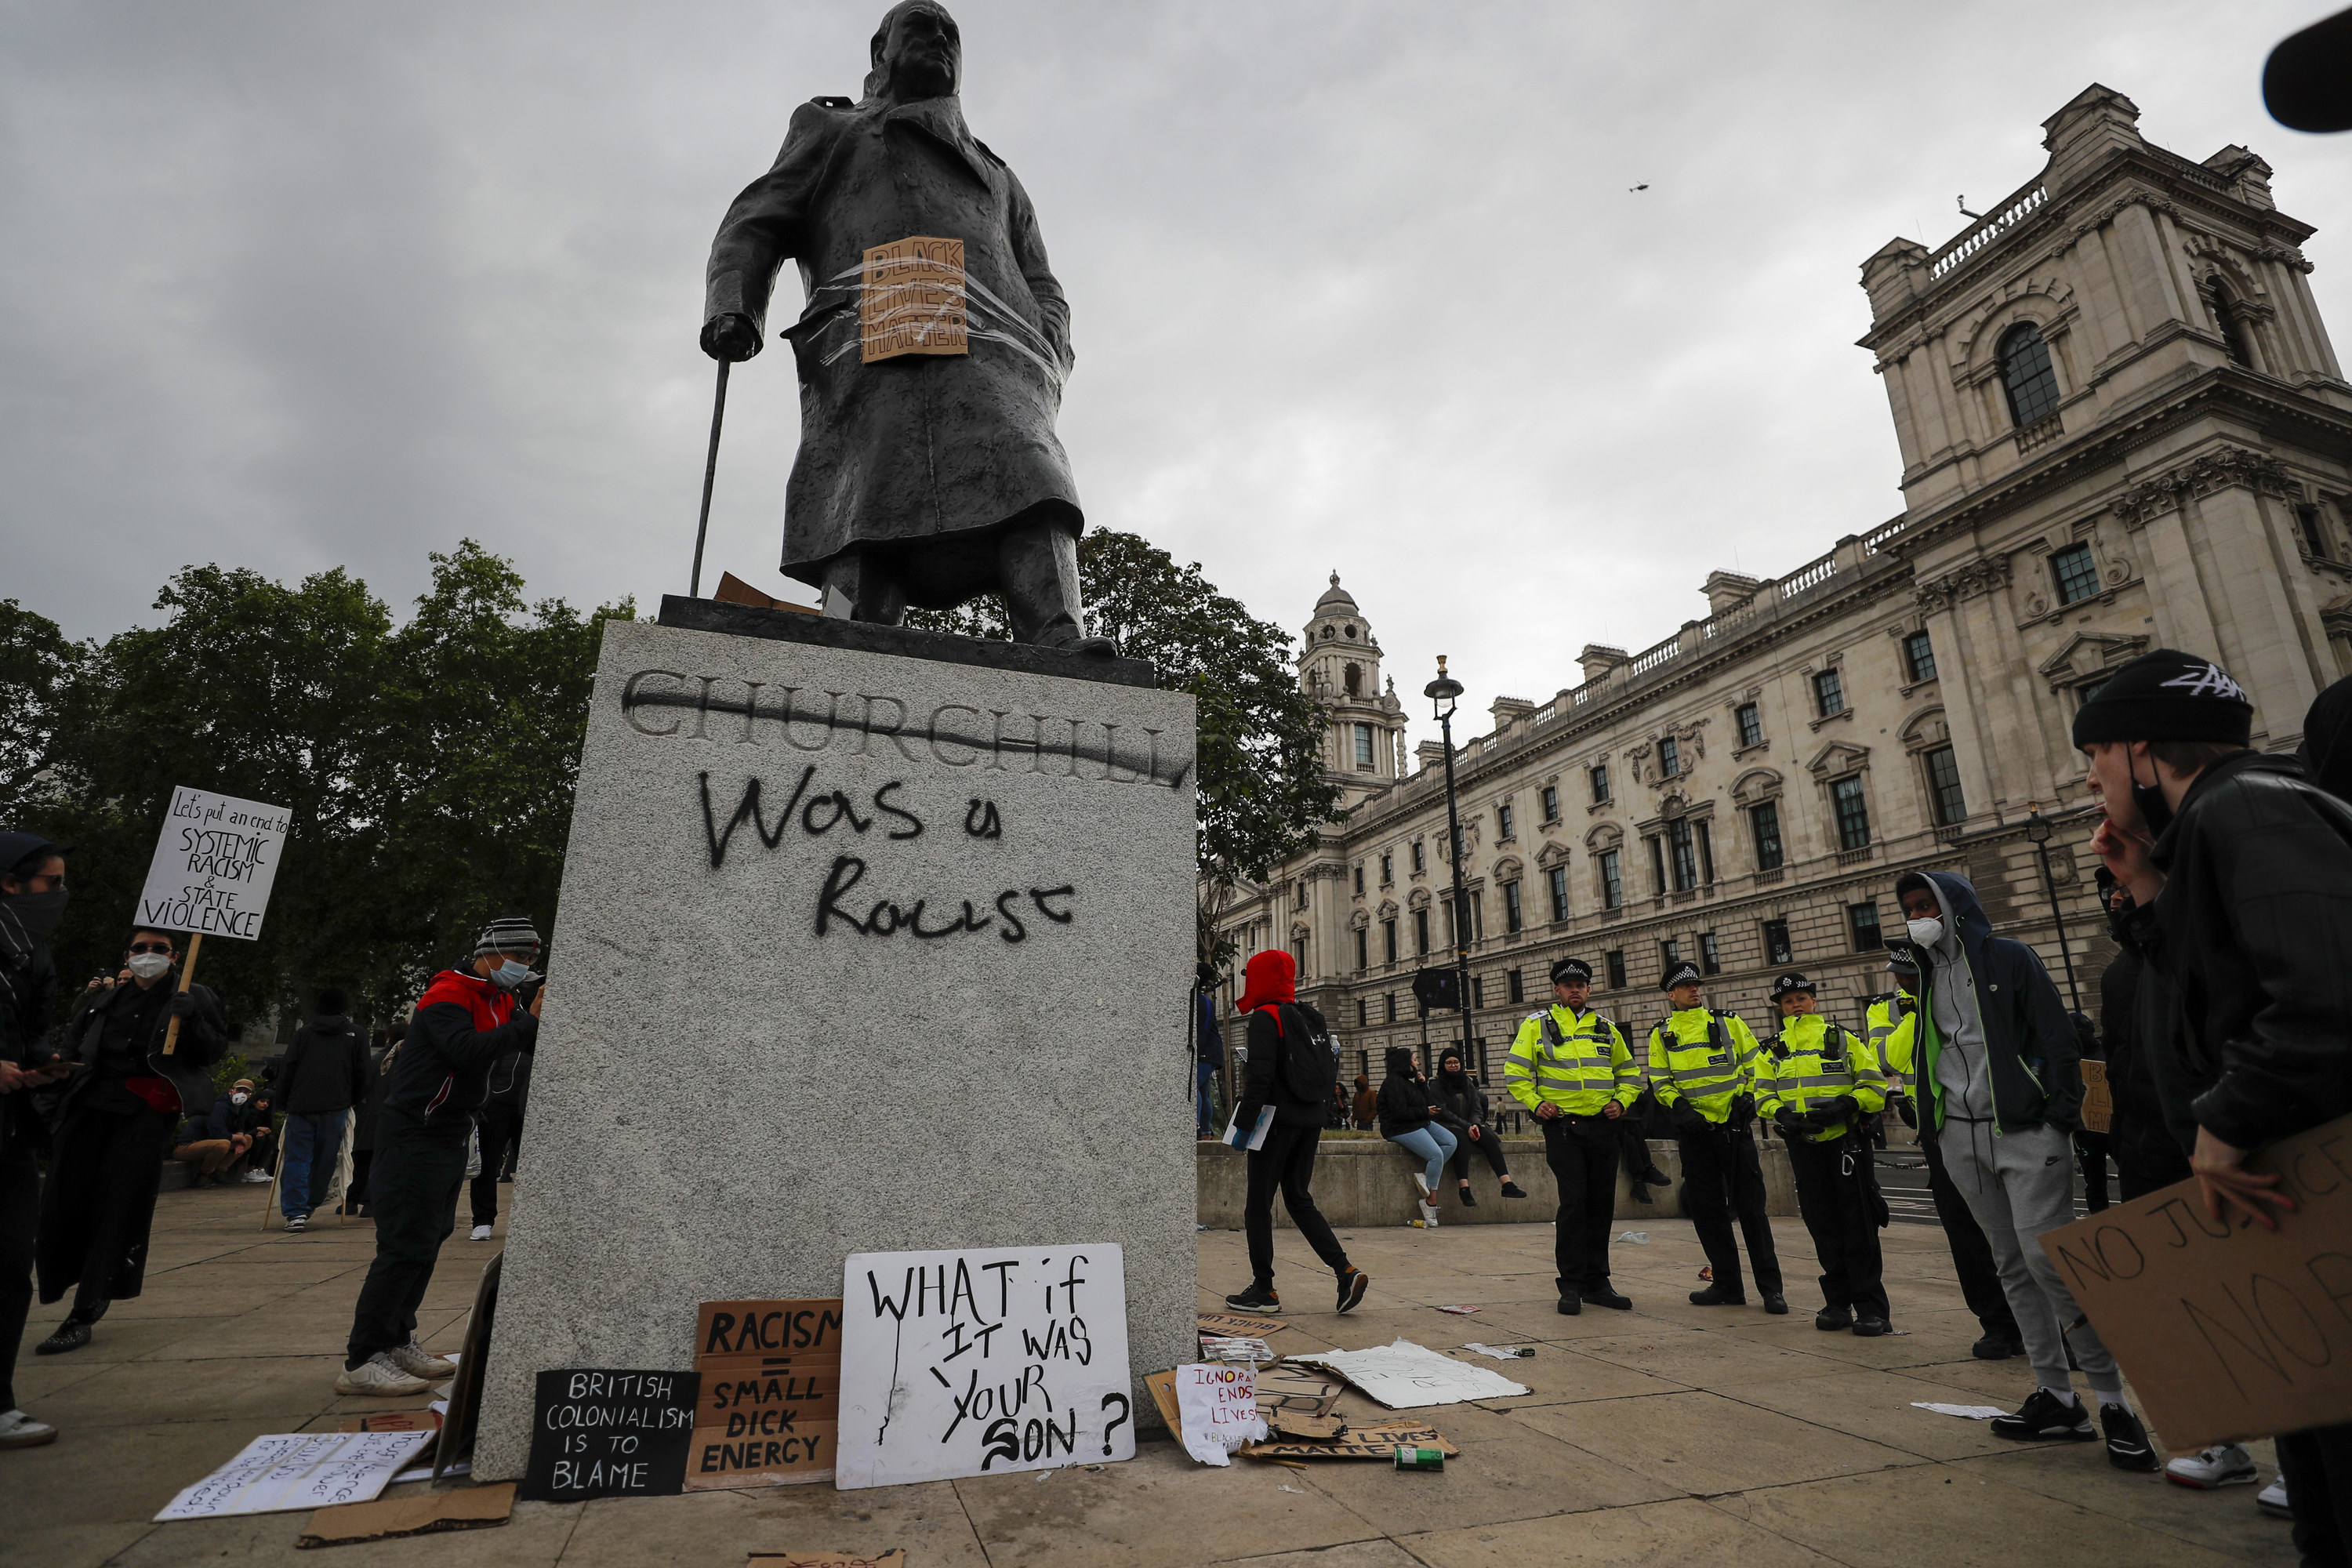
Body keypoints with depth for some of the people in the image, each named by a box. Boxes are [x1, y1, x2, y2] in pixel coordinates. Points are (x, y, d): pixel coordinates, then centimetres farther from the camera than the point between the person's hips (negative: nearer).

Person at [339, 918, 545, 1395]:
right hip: (414, 1135, -10)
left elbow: (538, 1045, 5)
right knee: (407, 1245, -9)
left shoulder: (500, 1001, 11)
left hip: (452, 1135, 10)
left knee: (431, 1237, 16)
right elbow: (467, 1051, -32)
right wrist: (528, 1022, -28)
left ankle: (396, 1341, 28)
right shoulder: (448, 994, -18)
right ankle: (361, 1363, 0)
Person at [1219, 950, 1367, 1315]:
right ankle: (1346, 1270, 5)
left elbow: (1260, 1075, -20)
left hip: (1278, 1120, -8)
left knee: (1258, 1204, 4)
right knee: (1299, 1199, 16)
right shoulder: (1311, 1018, 13)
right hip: (1311, 1120, 8)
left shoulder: (1266, 1018, -11)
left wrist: (1245, 1120, -15)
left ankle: (1264, 1290, 9)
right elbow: (1331, 1070, 15)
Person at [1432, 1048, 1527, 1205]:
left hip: (1469, 1125, 5)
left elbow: (1477, 1108, 10)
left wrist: (1474, 1124, -12)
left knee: (1488, 1137, -25)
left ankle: (1507, 1185, -35)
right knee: (1462, 1139, -37)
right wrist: (1466, 1126, -19)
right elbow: (1442, 1111, -10)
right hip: (1448, 1127, -5)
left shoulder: (1468, 1082, 16)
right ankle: (1464, 1189, -44)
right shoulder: (1437, 1084, -1)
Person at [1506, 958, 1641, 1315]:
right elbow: (1515, 1073, 1)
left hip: (1602, 1126, 4)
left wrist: (1620, 1101, 6)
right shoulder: (1536, 1025, 2)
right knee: (1573, 1201, -10)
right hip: (1562, 1127, -4)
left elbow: (1629, 1074, 23)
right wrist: (1536, 1103, -10)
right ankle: (1570, 1285, 1)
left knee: (1602, 1204, 7)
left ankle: (1597, 1282, 19)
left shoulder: (1607, 1030, 14)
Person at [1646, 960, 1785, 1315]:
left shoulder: (1729, 1023, 6)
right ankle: (1727, 1285, 16)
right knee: (1706, 1209, 6)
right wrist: (1680, 1108, -9)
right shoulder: (1662, 1035, 8)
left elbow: (1754, 1064, 10)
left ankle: (1771, 1287, 8)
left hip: (1735, 1127, -2)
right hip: (1694, 1132, 2)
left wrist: (1748, 1097, -4)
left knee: (1750, 1208, -1)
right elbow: (1659, 1082, 7)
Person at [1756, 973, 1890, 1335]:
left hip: (1846, 1139, -3)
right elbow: (1763, 1095, 9)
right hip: (1804, 1145, 3)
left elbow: (1874, 1084, -1)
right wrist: (1784, 1115, -10)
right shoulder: (1774, 1051, 12)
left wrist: (1843, 1106, -15)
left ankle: (1871, 1307, 5)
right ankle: (1838, 1302, 18)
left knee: (1858, 1225, -3)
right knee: (1823, 1225, 8)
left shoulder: (1844, 1040, 4)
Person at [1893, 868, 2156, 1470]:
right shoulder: (1927, 974, 14)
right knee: (2012, 1265, 9)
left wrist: (2060, 1115, -12)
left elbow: (2056, 1036, -6)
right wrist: (1930, 1116, 13)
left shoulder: (2006, 957, -3)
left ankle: (2114, 1401, 0)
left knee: (2047, 1258, -12)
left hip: (2024, 1130, -6)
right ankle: (2056, 1397, 17)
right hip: (1963, 1137, 6)